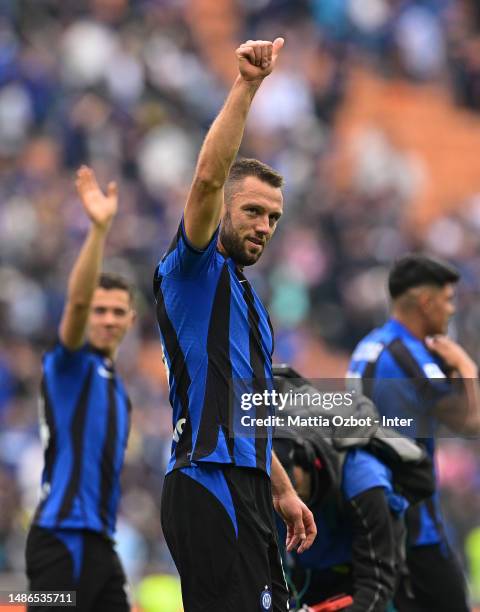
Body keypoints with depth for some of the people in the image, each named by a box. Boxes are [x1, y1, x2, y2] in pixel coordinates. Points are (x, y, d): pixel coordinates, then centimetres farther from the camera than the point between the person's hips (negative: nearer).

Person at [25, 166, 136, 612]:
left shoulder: (114, 385, 21)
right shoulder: (71, 364, -1)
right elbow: (77, 301, -20)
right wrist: (99, 228, -29)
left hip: (98, 542, 9)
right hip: (62, 538, -9)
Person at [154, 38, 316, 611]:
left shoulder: (248, 300, 25)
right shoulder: (194, 272, 0)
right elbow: (208, 180, -18)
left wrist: (284, 492, 26)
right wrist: (246, 85, -24)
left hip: (246, 492, 9)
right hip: (208, 491, -9)